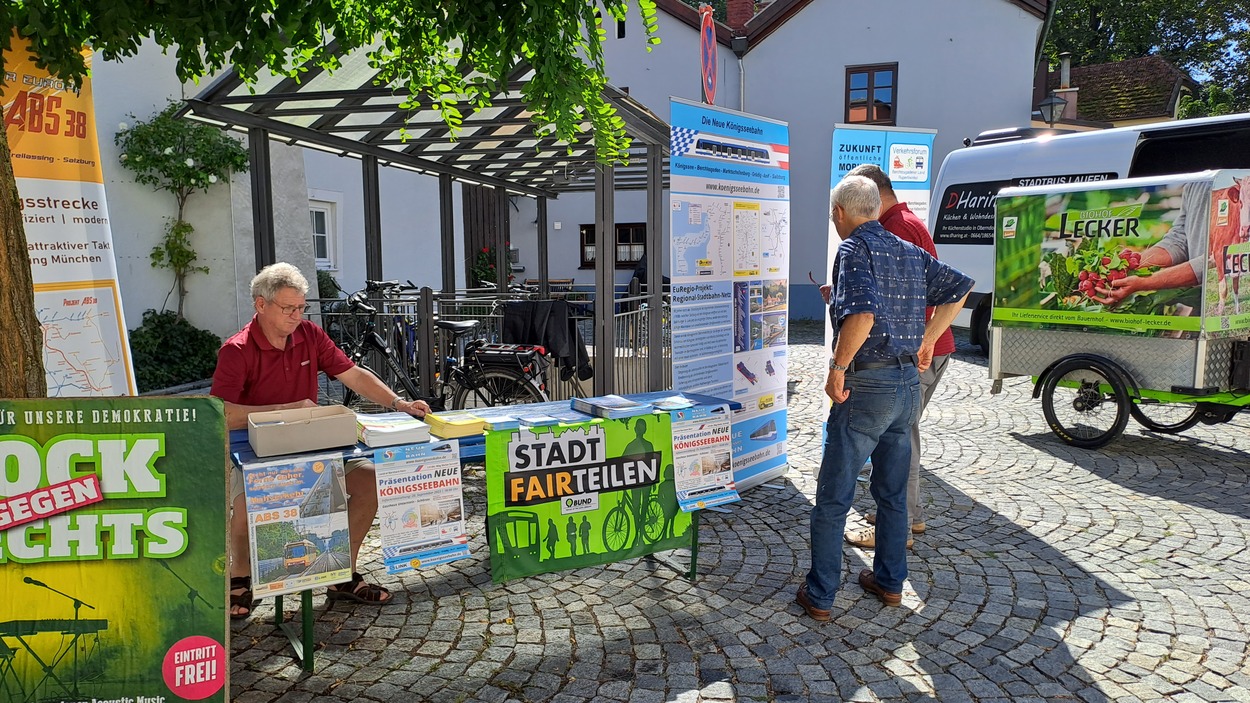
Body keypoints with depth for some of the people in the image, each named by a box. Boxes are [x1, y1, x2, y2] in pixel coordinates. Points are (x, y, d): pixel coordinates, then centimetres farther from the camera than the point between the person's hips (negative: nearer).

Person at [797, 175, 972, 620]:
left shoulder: (854, 249, -13)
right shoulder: (910, 252, 11)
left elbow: (862, 313, -28)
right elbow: (960, 288, 16)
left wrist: (837, 368, -19)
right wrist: (927, 341, 18)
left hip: (867, 386, -8)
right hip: (909, 383, 8)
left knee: (833, 498, 3)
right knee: (892, 491, 20)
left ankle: (820, 596, 10)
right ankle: (890, 582, 31)